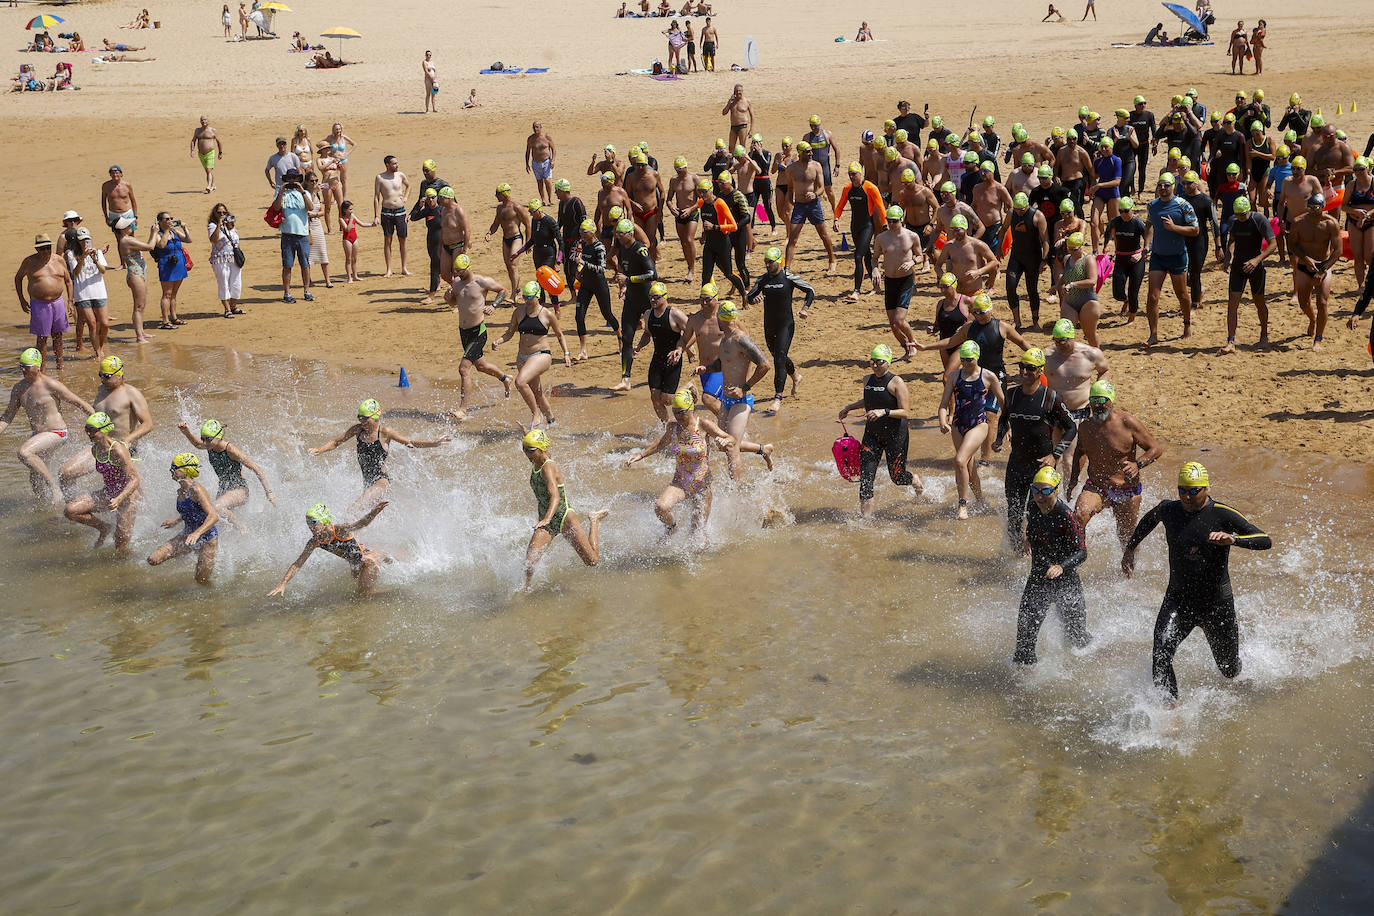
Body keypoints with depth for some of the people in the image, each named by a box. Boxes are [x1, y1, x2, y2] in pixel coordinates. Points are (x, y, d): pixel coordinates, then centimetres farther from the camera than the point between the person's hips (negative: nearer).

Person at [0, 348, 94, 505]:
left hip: (56, 433, -8)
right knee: (35, 481, 12)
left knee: (24, 453, -30)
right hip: (37, 434, 8)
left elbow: (79, 403, -11)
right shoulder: (18, 388, 5)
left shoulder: (50, 385, -16)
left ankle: (53, 484, -18)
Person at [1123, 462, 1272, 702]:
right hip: (1178, 599, 2)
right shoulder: (1168, 509, -2)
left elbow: (1266, 541, -20)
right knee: (1161, 654, -26)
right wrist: (1130, 549, 24)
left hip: (1217, 603, -2)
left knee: (1230, 671, 18)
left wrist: (1232, 539, -37)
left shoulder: (1222, 514, -14)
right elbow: (1149, 518, 23)